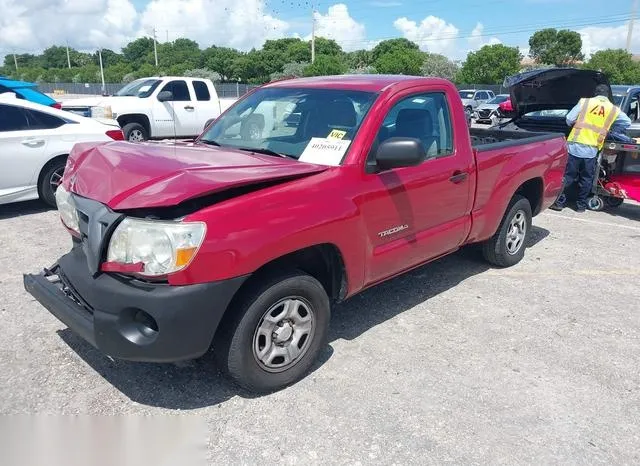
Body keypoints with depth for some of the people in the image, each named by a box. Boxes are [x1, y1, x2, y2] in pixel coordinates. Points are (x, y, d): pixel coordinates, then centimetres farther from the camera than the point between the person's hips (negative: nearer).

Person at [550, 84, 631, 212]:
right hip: (591, 150, 1)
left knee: (567, 176, 7)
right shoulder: (614, 110, 6)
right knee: (586, 179, 13)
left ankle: (559, 201, 8)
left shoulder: (584, 102, 1)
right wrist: (611, 131, 19)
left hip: (574, 145, -1)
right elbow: (627, 122, 8)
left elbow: (569, 119, -2)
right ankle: (581, 204, 19)